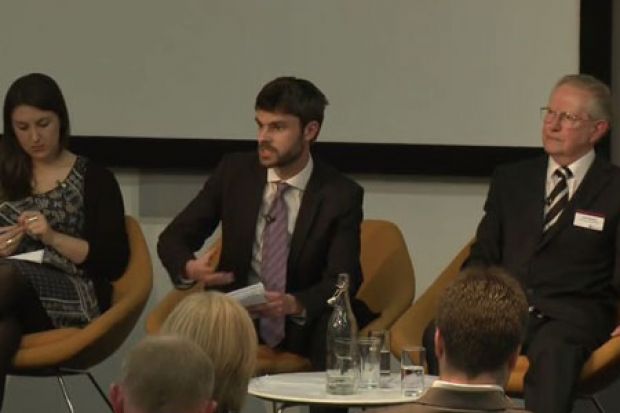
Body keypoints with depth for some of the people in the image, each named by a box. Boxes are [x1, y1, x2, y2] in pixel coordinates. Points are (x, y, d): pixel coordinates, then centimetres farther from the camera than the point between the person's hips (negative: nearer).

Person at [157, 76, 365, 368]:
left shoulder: (341, 196, -3)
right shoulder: (234, 172, 4)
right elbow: (173, 238, 8)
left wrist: (294, 304, -31)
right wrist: (189, 268, -18)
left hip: (301, 336, -1)